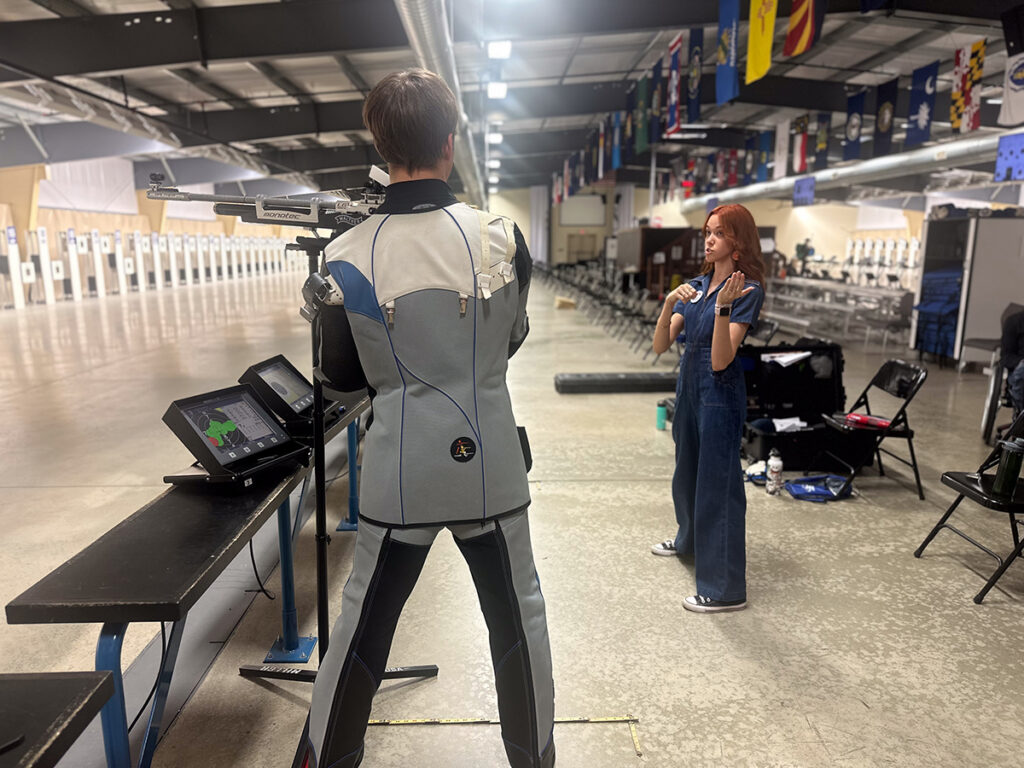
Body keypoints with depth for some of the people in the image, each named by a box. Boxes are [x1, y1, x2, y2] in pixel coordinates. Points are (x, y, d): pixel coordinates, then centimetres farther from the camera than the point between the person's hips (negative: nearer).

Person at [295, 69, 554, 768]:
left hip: (400, 471, 0)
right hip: (490, 464, 1)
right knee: (519, 615, 18)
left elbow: (340, 374, 2)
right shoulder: (501, 236, -8)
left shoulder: (350, 254, -9)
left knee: (363, 622, 16)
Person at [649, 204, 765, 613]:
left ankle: (725, 589, 11)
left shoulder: (748, 289, -13)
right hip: (689, 387, 8)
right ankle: (689, 540, 49)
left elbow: (720, 361, -22)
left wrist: (723, 307, -32)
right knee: (687, 470, 24)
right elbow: (660, 345, -2)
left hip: (720, 394, -8)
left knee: (718, 483, -2)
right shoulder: (697, 285, 6)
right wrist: (669, 303, -17)